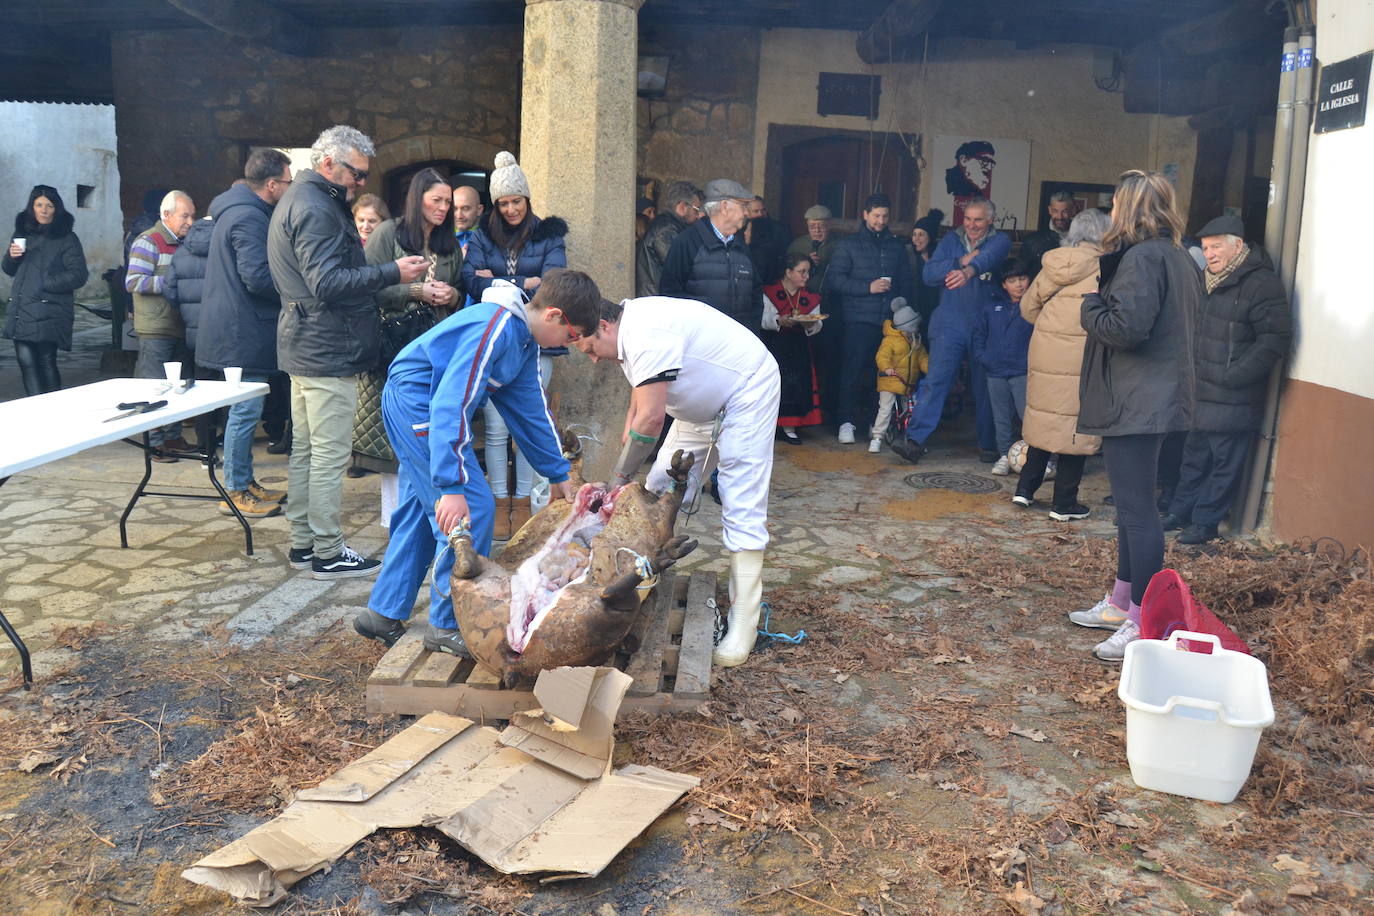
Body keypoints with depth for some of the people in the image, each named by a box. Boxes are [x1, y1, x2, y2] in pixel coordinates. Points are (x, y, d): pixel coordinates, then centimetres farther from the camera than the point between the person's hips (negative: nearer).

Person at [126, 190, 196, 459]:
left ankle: (173, 436, 23)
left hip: (180, 327, 8)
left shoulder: (183, 244, 16)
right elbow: (133, 282, -18)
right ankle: (155, 442, 1)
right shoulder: (148, 243, -9)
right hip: (155, 329, -8)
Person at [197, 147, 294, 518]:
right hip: (244, 332, -11)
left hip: (239, 330, 11)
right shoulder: (248, 217, -17)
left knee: (246, 409, 16)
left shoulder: (237, 210, 17)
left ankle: (245, 481, 25)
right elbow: (258, 277, -24)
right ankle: (236, 491, 5)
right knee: (246, 411, -4)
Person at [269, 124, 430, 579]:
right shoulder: (316, 209, -15)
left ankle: (303, 543, 23)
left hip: (304, 348, 11)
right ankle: (328, 553, 2)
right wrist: (392, 273, -22)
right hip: (328, 353, -11)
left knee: (304, 450, 14)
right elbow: (328, 283, -23)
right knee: (330, 455, -5)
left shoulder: (298, 200, 19)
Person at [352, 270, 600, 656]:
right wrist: (452, 486, -33)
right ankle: (449, 625, -1)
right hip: (415, 401, -10)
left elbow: (530, 407, 15)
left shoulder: (525, 337, 6)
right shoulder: (495, 328, -26)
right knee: (474, 508, -11)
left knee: (420, 512, 16)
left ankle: (383, 614, 26)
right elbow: (450, 404, -31)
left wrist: (557, 474, 18)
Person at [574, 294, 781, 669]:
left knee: (742, 509, -13)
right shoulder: (630, 333, 2)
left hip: (747, 394, -10)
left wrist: (621, 474, -20)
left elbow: (652, 418, -31)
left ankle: (742, 626, -11)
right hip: (703, 403, 10)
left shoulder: (646, 336, -29)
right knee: (660, 491, 7)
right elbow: (637, 409, 7)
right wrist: (625, 473, 0)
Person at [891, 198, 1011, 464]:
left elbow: (989, 257, -22)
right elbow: (928, 274, -1)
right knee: (936, 379, -12)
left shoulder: (1000, 241, 2)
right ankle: (915, 441, -17)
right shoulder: (950, 241, 10)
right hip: (950, 324, 1)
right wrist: (960, 261, -12)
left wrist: (968, 271, -42)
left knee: (985, 387, 8)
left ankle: (988, 445, 20)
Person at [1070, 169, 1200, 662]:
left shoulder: (1142, 257, -16)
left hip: (1136, 402, -11)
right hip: (1156, 396, 11)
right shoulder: (1177, 257, 15)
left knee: (1136, 507, -8)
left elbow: (1126, 326, -25)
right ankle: (1122, 601, 29)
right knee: (1133, 504, 18)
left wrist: (1091, 305, -5)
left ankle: (1144, 622, -3)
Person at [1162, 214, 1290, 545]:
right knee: (1194, 455, 18)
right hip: (1202, 392, 8)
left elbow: (1275, 339, -18)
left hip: (1233, 400, -8)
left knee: (1224, 462, 1)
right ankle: (1180, 512, 29)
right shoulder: (1208, 281, 13)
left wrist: (1235, 377, -19)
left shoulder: (1261, 283, -14)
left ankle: (1205, 521, 11)